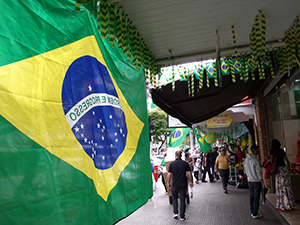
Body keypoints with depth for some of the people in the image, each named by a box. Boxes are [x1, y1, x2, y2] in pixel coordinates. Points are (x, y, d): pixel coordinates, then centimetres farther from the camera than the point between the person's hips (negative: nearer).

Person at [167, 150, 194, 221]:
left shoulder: (171, 164, -7)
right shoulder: (185, 163, -5)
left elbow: (169, 175, -5)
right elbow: (189, 174, -3)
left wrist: (168, 183, 6)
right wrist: (191, 182, 9)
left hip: (175, 184, 0)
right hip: (183, 184, 1)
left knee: (174, 198, 21)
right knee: (182, 199, 11)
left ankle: (175, 213, 14)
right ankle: (182, 216, 15)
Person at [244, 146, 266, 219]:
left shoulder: (246, 159, 5)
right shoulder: (256, 160, -19)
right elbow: (258, 172, -18)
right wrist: (263, 183, -11)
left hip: (250, 180, 7)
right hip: (256, 181, -7)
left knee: (252, 196, 14)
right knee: (256, 197, 1)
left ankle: (252, 212, 23)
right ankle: (255, 214, 7)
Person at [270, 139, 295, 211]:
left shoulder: (272, 151, -5)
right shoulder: (282, 151, 14)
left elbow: (272, 161, -7)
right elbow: (288, 161, 16)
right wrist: (288, 170, 21)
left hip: (279, 170, -6)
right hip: (285, 168, 6)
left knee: (281, 188, -1)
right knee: (287, 187, 12)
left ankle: (282, 205, 3)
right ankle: (290, 204, 20)